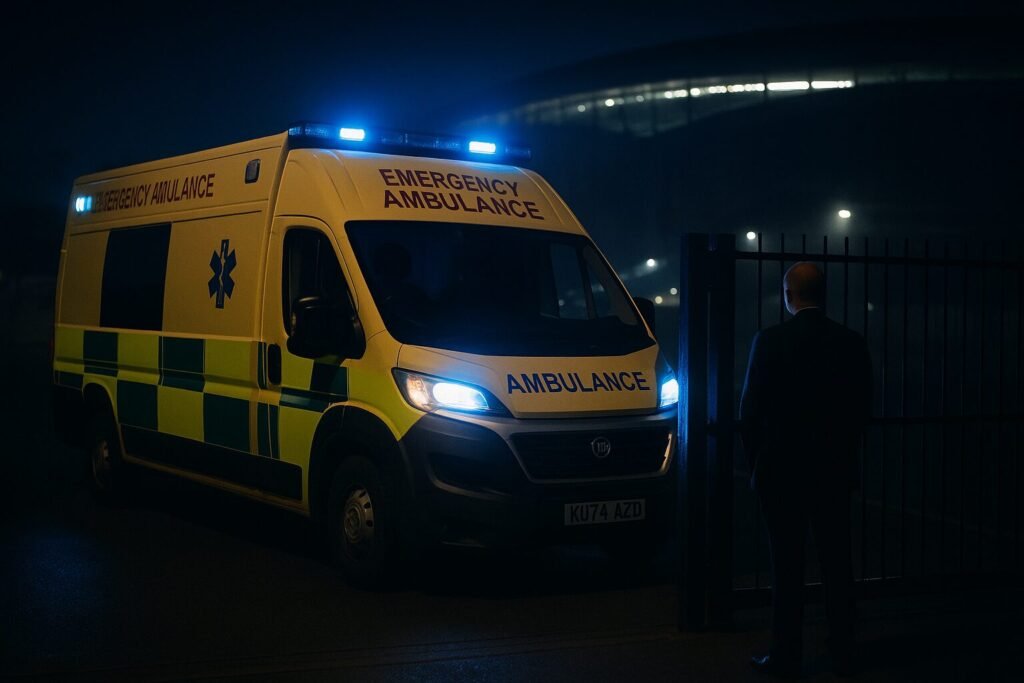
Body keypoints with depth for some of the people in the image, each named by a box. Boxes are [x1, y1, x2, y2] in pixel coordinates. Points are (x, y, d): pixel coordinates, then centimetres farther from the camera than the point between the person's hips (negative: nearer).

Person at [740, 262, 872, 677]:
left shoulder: (770, 341, -11)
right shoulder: (852, 343, 0)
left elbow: (750, 411, -8)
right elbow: (862, 409, 5)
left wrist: (757, 460, 6)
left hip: (782, 470, -3)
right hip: (835, 470, 3)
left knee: (787, 566, 2)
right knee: (837, 563, 10)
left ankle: (786, 656, 7)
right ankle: (842, 652, 17)